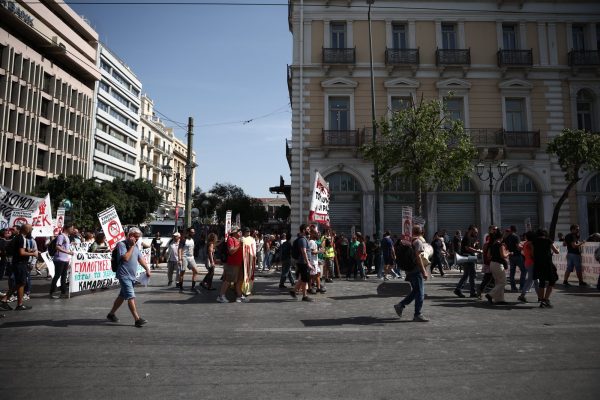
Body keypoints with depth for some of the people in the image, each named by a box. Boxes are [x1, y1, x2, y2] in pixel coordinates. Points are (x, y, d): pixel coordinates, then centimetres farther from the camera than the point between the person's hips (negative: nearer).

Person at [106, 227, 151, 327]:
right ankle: (137, 319, -14)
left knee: (122, 296, 17)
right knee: (131, 297, -12)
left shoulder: (135, 246, 15)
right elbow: (125, 258, -22)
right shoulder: (121, 244, -10)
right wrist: (131, 246, -18)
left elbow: (140, 258, 18)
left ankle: (111, 314, 31)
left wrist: (147, 269, 11)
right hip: (124, 275, -9)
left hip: (131, 276, 9)